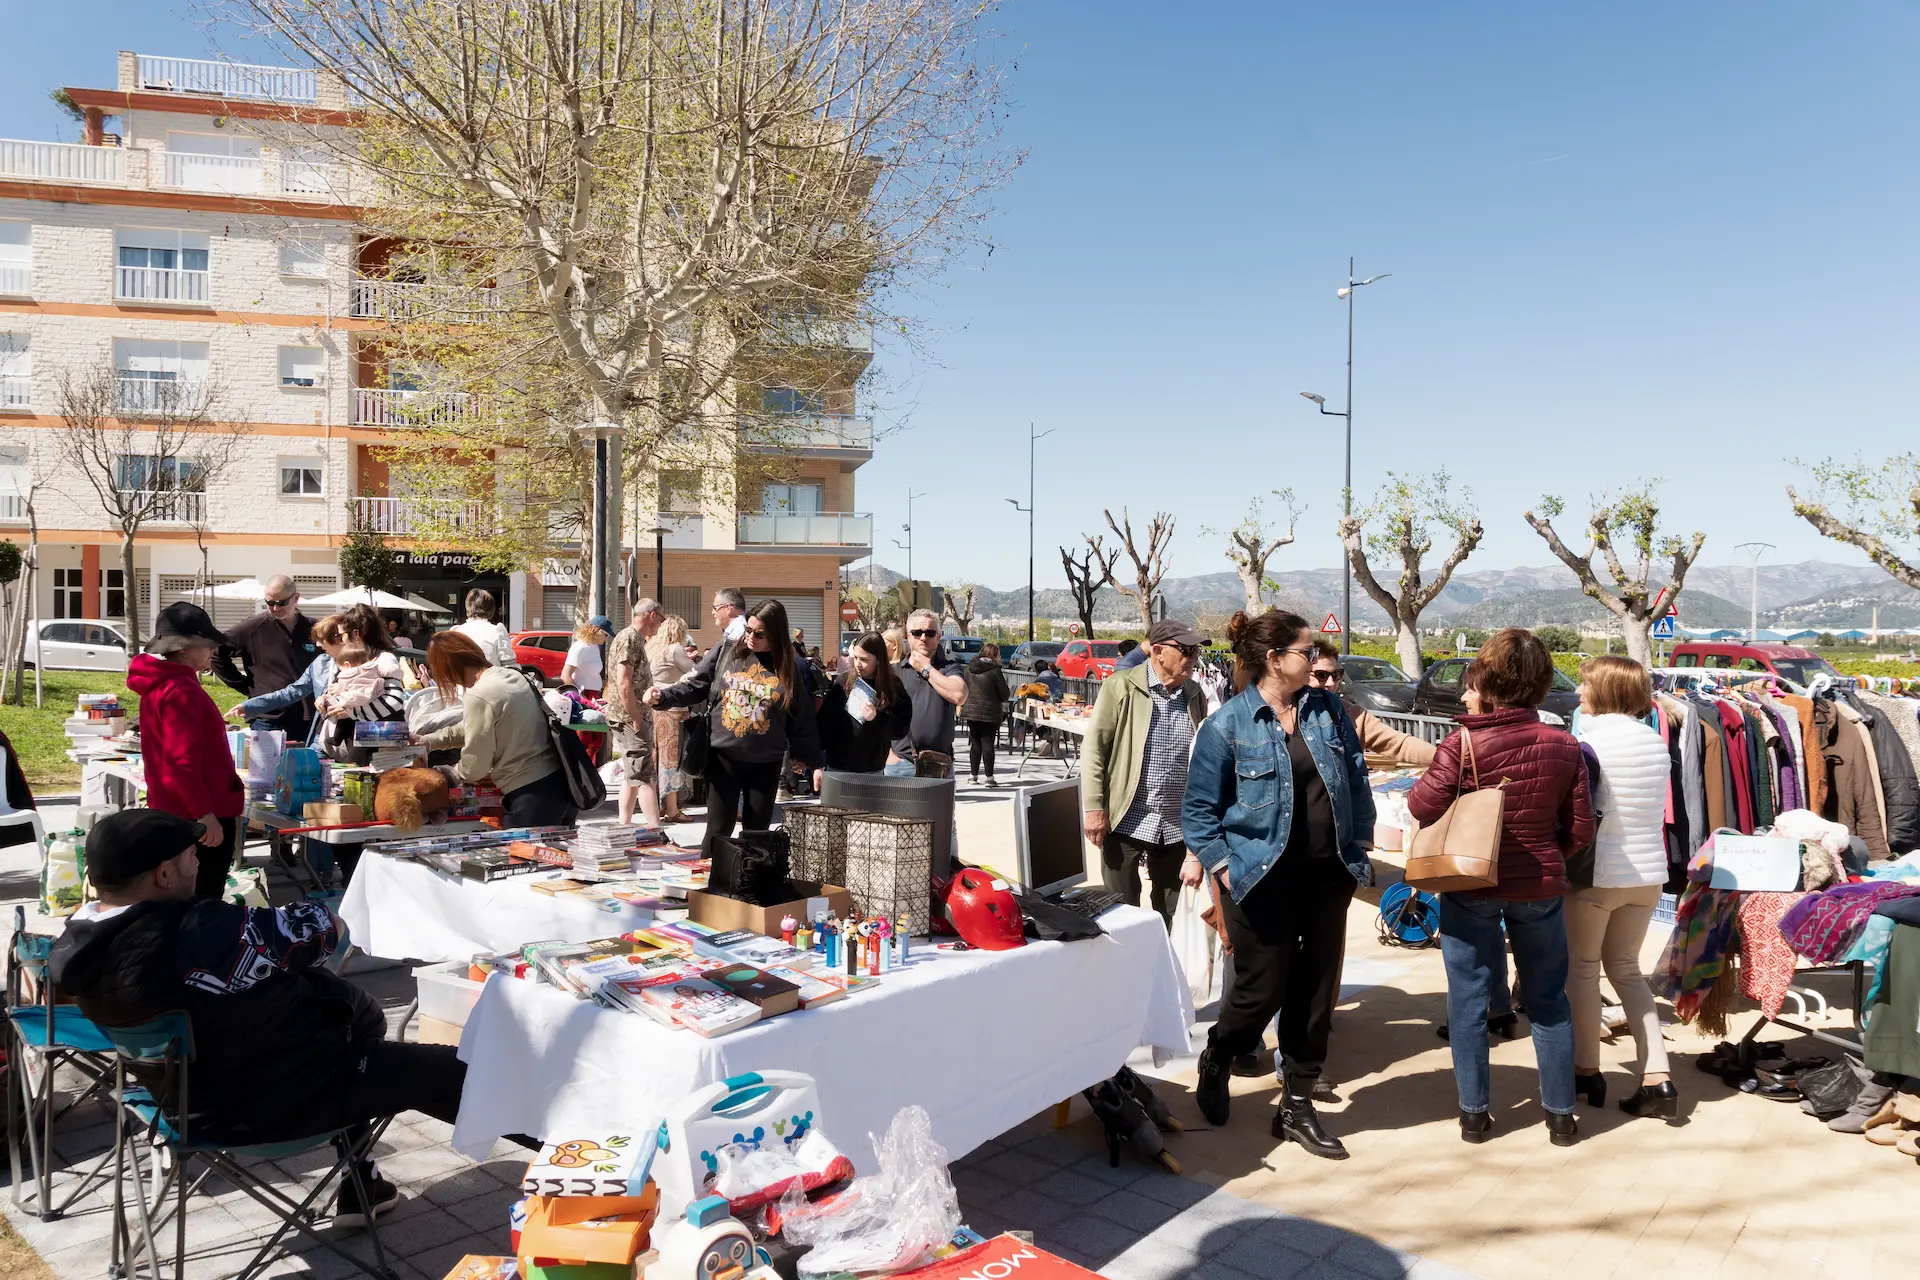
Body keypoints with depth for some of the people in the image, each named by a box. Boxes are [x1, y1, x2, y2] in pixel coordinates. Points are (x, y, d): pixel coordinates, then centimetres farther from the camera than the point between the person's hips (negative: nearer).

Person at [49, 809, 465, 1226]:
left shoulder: (81, 939, -7)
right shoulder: (196, 936, -34)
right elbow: (311, 930, -22)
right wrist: (322, 920, 0)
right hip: (270, 1100, -10)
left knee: (359, 1009, 28)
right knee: (458, 1072, -3)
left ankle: (360, 1185, 35)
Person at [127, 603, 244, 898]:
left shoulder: (159, 685, 13)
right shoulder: (181, 690, -19)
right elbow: (183, 760, -26)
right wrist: (205, 813, -26)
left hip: (174, 811, 11)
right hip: (200, 817, -11)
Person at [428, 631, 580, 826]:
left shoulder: (479, 697, -17)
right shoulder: (512, 675, 9)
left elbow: (473, 768, -8)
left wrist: (449, 773, 13)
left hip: (533, 794, -9)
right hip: (561, 781, 9)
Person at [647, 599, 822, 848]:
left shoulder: (787, 669, 0)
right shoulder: (724, 653, -1)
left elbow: (802, 720, 3)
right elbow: (693, 687, 1)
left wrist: (814, 762, 5)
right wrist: (662, 696, -17)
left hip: (766, 762, 1)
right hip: (723, 755, 0)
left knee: (757, 832, 10)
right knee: (718, 830, 2)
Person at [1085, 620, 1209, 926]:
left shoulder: (1194, 694, 7)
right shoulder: (1120, 687, -6)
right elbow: (1094, 749, -6)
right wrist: (1094, 808, -11)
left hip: (1177, 827, 4)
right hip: (1125, 821, -4)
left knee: (1172, 917, 13)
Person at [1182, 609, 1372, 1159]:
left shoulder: (1327, 709, 4)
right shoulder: (1227, 725, -9)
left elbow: (1356, 780, 10)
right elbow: (1199, 809, -5)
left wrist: (1359, 846, 6)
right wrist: (1223, 867, -10)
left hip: (1327, 876, 5)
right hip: (1263, 881, -5)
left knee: (1316, 990, 9)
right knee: (1262, 989, 1)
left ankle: (1296, 1107, 24)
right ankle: (1214, 1064, 31)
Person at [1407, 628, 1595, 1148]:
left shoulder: (1463, 743, -16)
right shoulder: (1563, 746, -6)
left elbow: (1423, 806, -17)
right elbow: (1580, 829, -2)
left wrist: (1418, 784, 4)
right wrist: (1547, 858, 15)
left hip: (1470, 887, -2)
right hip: (1540, 888, 3)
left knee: (1468, 999, 10)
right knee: (1547, 1000, 17)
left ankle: (1474, 1112, 18)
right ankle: (1560, 1114, 24)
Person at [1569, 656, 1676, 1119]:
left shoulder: (1589, 739, -15)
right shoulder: (1656, 741, 4)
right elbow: (1653, 807, 10)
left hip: (1596, 873, -6)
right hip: (1648, 872, 6)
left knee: (1582, 968, 11)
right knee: (1626, 968, 17)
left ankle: (1587, 1071, 20)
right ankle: (1657, 1076, 9)